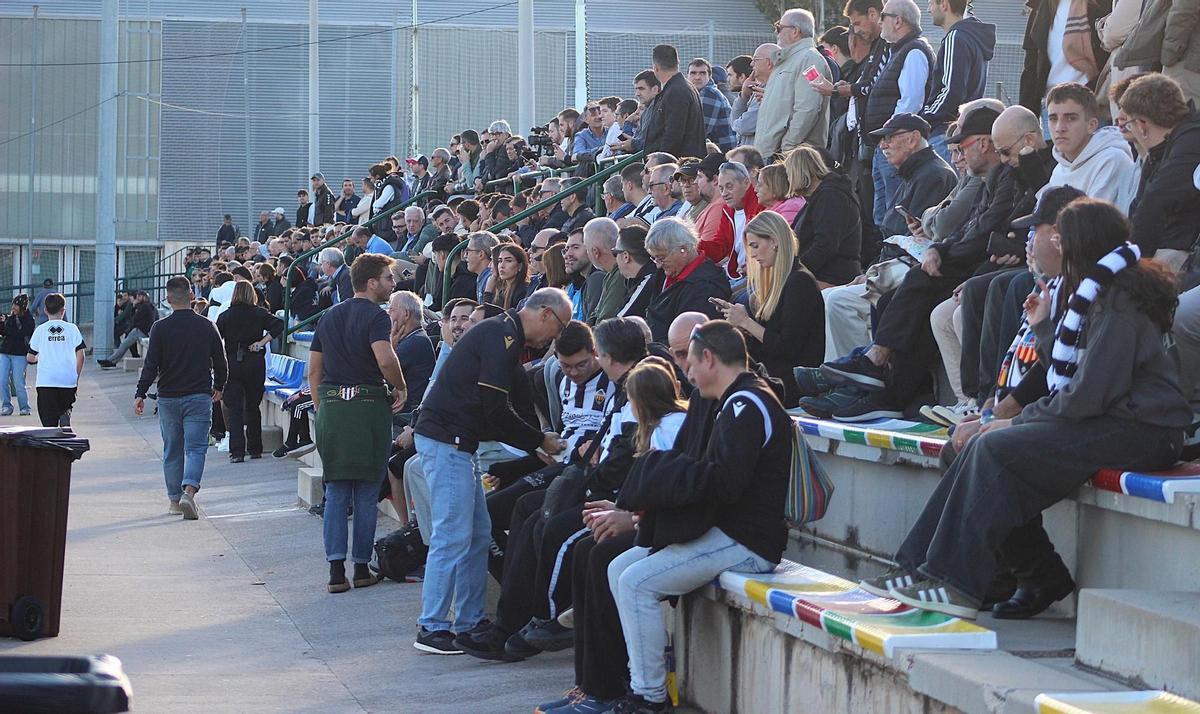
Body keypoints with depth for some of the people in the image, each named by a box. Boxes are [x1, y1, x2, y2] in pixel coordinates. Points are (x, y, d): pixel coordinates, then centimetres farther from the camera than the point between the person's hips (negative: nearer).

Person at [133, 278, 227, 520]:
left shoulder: (160, 328, -5)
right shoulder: (207, 327, 0)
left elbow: (150, 365, -8)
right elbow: (220, 362, 6)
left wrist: (140, 394, -2)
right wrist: (218, 387, 23)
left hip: (168, 397, 0)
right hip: (199, 396, 0)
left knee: (172, 450, 12)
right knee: (195, 448, -2)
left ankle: (175, 499, 18)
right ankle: (189, 491, -23)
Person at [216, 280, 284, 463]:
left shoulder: (225, 316, 0)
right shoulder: (259, 314, 1)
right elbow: (278, 325, -12)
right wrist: (262, 341, -9)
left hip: (232, 364, -1)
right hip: (255, 364, 1)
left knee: (234, 408, 0)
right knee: (253, 407, 13)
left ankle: (237, 451, -10)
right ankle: (255, 449, 17)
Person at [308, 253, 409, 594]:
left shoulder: (329, 316, 15)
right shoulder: (375, 316, -7)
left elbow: (313, 370, 16)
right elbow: (385, 359, -25)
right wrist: (401, 388, -8)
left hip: (330, 408, 5)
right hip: (368, 406, -5)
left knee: (336, 492, 7)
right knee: (367, 493, 5)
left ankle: (336, 569, 0)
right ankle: (362, 568, 8)